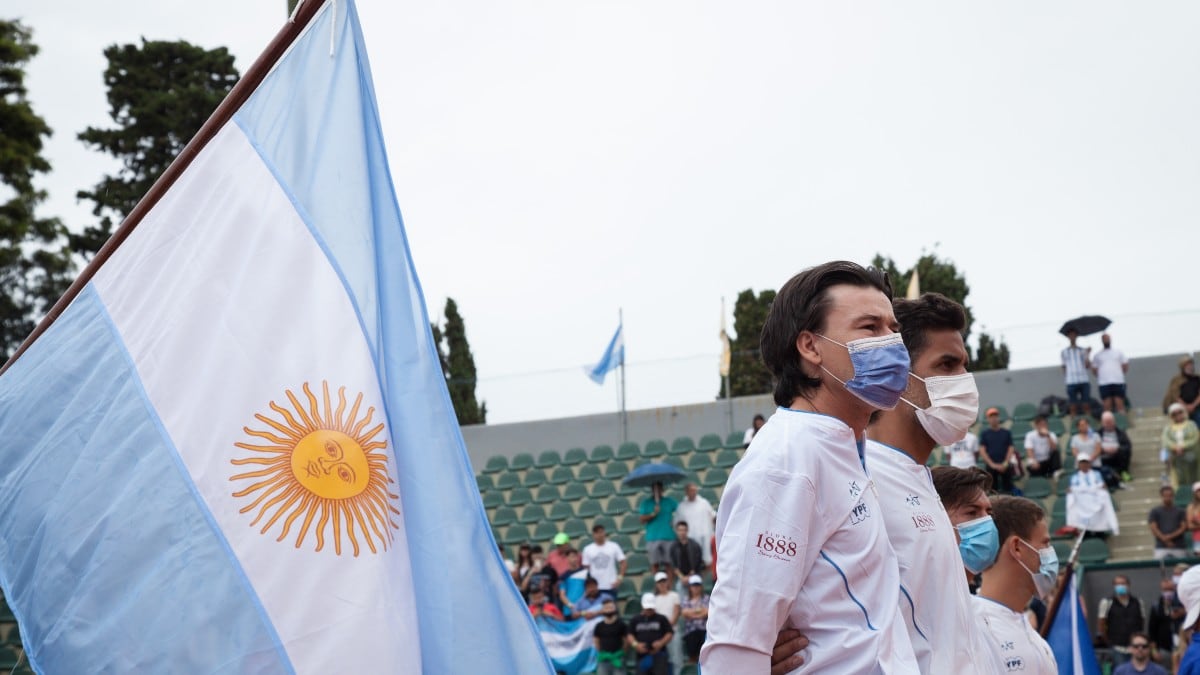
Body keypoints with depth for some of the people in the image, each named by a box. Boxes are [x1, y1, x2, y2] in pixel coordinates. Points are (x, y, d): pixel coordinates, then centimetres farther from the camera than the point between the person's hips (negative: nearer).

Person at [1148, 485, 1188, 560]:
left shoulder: (1180, 511, 14)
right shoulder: (1155, 511, 10)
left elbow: (1184, 527, 5)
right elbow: (1153, 529, 1)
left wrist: (1171, 536, -11)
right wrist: (1165, 540, -13)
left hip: (1179, 548, 2)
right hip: (1161, 548, -2)